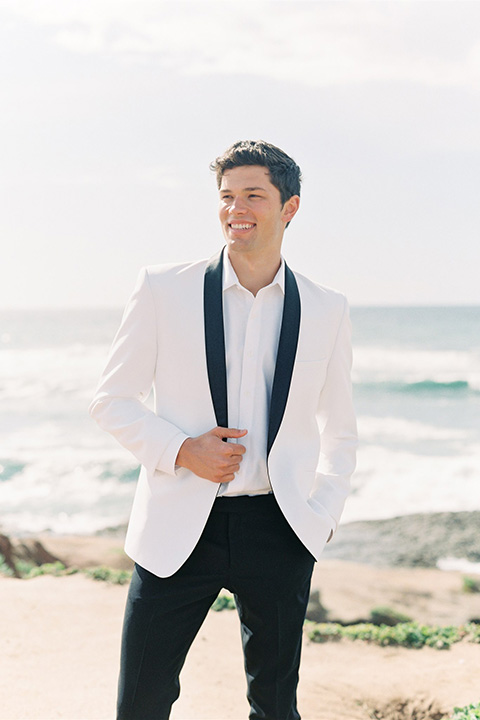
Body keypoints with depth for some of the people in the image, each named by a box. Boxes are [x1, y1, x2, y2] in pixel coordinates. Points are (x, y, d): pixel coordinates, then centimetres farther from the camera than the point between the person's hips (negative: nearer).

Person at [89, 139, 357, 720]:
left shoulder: (326, 311, 5)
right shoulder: (163, 290, -1)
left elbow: (340, 429, 16)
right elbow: (111, 401, 3)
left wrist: (324, 515, 5)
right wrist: (181, 450, -13)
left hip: (278, 529, 2)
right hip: (180, 527, -1)